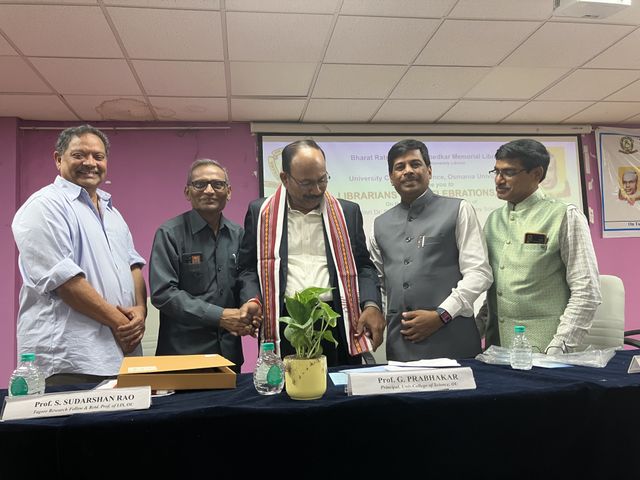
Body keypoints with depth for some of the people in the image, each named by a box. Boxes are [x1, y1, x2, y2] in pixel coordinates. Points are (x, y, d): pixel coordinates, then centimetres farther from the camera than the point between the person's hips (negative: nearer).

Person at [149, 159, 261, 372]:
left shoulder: (238, 234, 7)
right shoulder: (169, 234, -6)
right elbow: (163, 293, -13)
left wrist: (252, 307, -10)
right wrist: (220, 316, -17)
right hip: (182, 353, -4)